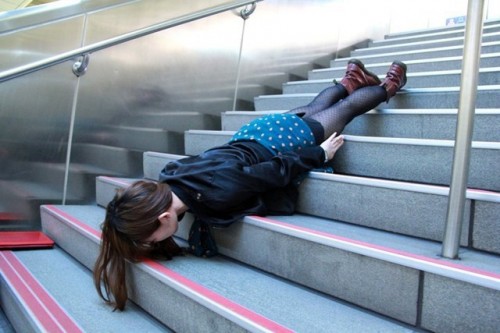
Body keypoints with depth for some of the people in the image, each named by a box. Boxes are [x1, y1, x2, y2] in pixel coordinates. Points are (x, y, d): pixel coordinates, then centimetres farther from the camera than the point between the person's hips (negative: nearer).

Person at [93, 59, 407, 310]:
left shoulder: (218, 192, -45)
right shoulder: (169, 178, -26)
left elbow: (280, 169, -31)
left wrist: (321, 153, -16)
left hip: (293, 139, -5)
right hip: (257, 131, 5)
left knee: (345, 109, 26)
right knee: (310, 111, 36)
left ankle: (387, 87, 54)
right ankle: (350, 83, 62)